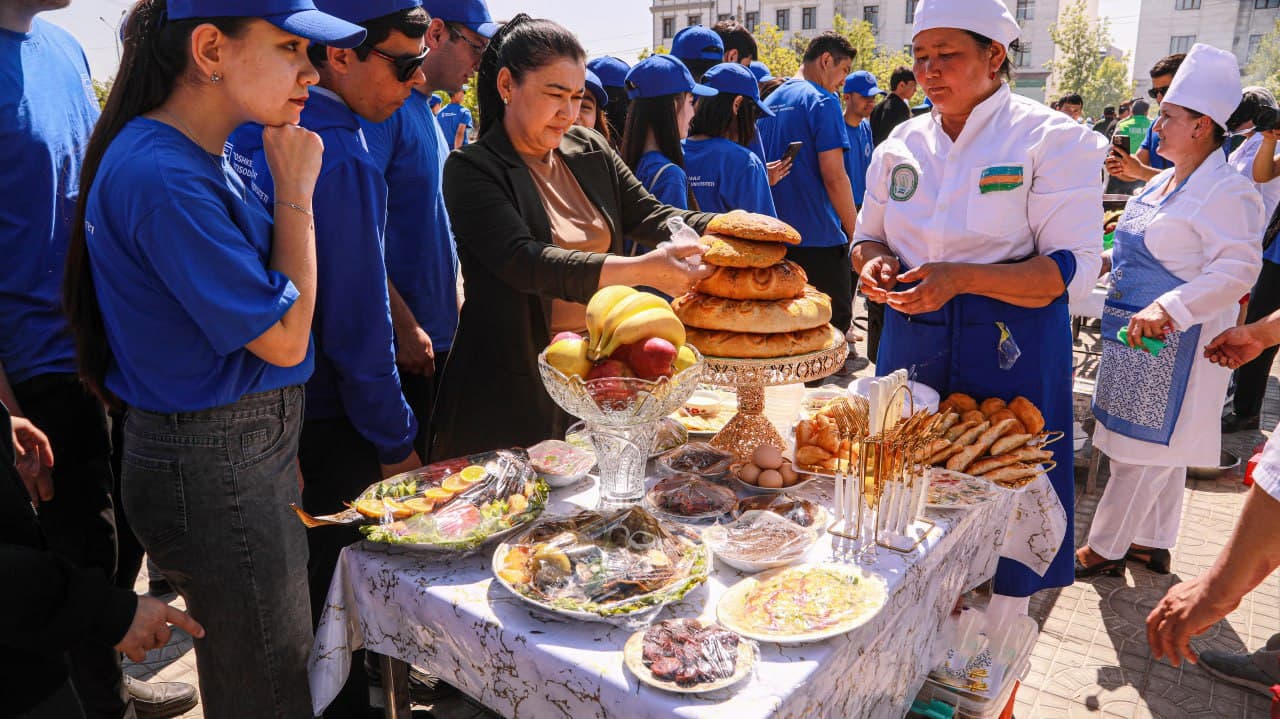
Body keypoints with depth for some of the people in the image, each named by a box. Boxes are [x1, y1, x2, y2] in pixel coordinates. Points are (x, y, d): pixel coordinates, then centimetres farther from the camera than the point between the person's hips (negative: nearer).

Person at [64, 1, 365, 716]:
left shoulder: (202, 157, 8)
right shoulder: (161, 174, -22)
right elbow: (283, 336, -20)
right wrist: (297, 190, -14)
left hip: (257, 446, 9)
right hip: (216, 468, -9)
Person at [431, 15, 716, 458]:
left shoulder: (589, 151, 8)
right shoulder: (472, 170, -11)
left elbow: (649, 215, 6)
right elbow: (524, 261, -23)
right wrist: (644, 270, -34)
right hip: (517, 388, -5)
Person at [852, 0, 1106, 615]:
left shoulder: (1051, 139, -9)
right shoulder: (901, 144, 7)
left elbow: (1075, 267, -13)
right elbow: (869, 235, 17)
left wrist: (962, 278, -26)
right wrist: (873, 261, -8)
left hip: (1011, 352, -4)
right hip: (913, 342, 5)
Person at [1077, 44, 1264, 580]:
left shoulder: (1227, 192, -17)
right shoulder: (1162, 183, 11)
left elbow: (1237, 270, -26)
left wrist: (1168, 309, -36)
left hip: (1172, 345, -9)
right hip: (1137, 336, 9)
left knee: (1143, 449, 0)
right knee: (1161, 451, 18)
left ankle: (1106, 549, 12)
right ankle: (1153, 543, 31)